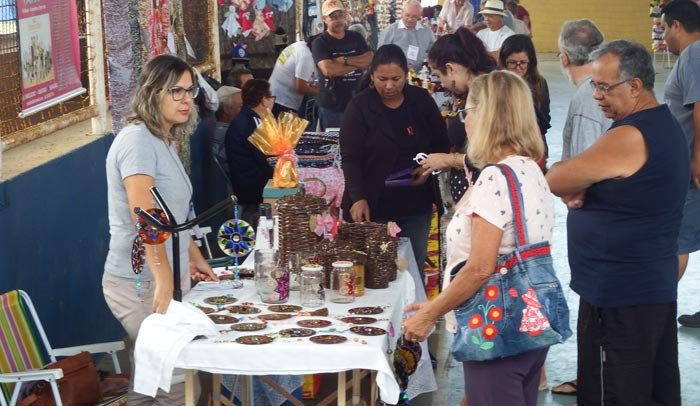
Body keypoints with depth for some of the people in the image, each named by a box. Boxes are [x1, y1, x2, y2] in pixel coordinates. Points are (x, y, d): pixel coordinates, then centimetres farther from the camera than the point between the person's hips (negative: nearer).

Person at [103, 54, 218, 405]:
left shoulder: (163, 140, 16)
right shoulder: (138, 140, -14)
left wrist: (193, 256, 29)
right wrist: (163, 279, -29)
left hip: (161, 281, 10)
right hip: (143, 285, -10)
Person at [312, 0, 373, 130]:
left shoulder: (356, 37, 8)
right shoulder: (320, 42, -7)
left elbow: (370, 60, -6)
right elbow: (328, 69, -22)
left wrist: (344, 60, -16)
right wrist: (357, 63, -12)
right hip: (331, 106, -4)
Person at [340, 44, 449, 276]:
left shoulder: (421, 100, 4)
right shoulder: (360, 107, -4)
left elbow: (442, 143, 13)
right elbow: (350, 158, -10)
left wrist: (429, 168, -7)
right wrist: (358, 198, -23)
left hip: (417, 205, 3)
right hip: (374, 207, -3)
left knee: (415, 268, 9)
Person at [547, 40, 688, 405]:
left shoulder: (630, 137, -22)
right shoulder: (665, 125, 10)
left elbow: (554, 180, -19)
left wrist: (570, 188, 3)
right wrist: (577, 189, -6)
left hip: (619, 294, -10)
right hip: (656, 284, 10)